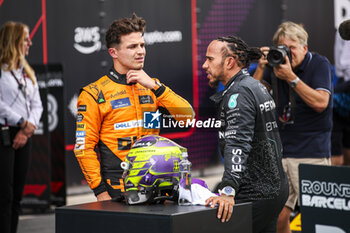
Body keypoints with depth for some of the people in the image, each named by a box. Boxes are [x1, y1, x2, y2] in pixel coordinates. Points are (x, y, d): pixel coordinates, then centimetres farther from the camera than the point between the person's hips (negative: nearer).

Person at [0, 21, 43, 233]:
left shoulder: (28, 72, 18)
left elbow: (37, 104, 12)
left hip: (24, 136, 7)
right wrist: (23, 123, -11)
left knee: (17, 194, 8)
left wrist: (29, 128, -5)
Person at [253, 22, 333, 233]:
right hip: (281, 152, 4)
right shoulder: (275, 65, 11)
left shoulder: (319, 64, -2)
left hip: (313, 154, -4)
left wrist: (291, 77, -18)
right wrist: (261, 67, -7)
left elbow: (320, 103, -14)